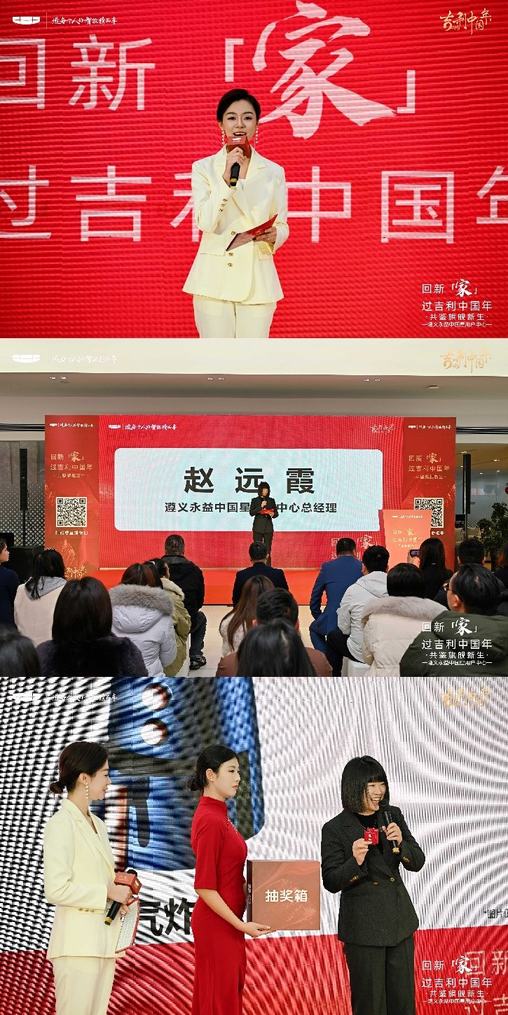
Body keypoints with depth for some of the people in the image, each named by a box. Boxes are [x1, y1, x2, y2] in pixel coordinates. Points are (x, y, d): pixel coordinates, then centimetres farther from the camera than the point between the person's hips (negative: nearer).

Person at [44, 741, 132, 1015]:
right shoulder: (61, 824, -11)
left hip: (104, 939, 8)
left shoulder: (97, 824, 16)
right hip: (78, 943, -8)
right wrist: (108, 892, -13)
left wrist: (118, 887, 4)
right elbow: (56, 890, -17)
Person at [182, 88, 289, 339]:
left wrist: (273, 236, -12)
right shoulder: (204, 168, 3)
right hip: (215, 278, -1)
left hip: (257, 279, 1)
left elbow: (282, 226, 11)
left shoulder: (273, 172, 8)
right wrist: (226, 179, -17)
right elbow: (205, 223, -9)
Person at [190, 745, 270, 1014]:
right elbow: (204, 887, -21)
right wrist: (241, 925, -19)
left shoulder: (217, 814, 10)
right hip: (218, 925, -9)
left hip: (225, 923, 9)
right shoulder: (211, 820, -19)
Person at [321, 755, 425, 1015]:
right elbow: (331, 882, -10)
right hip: (363, 925, -4)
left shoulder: (393, 815, 3)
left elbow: (417, 863, 3)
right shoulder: (335, 829, -11)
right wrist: (355, 862, -28)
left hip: (399, 918, 4)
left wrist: (400, 842, -16)